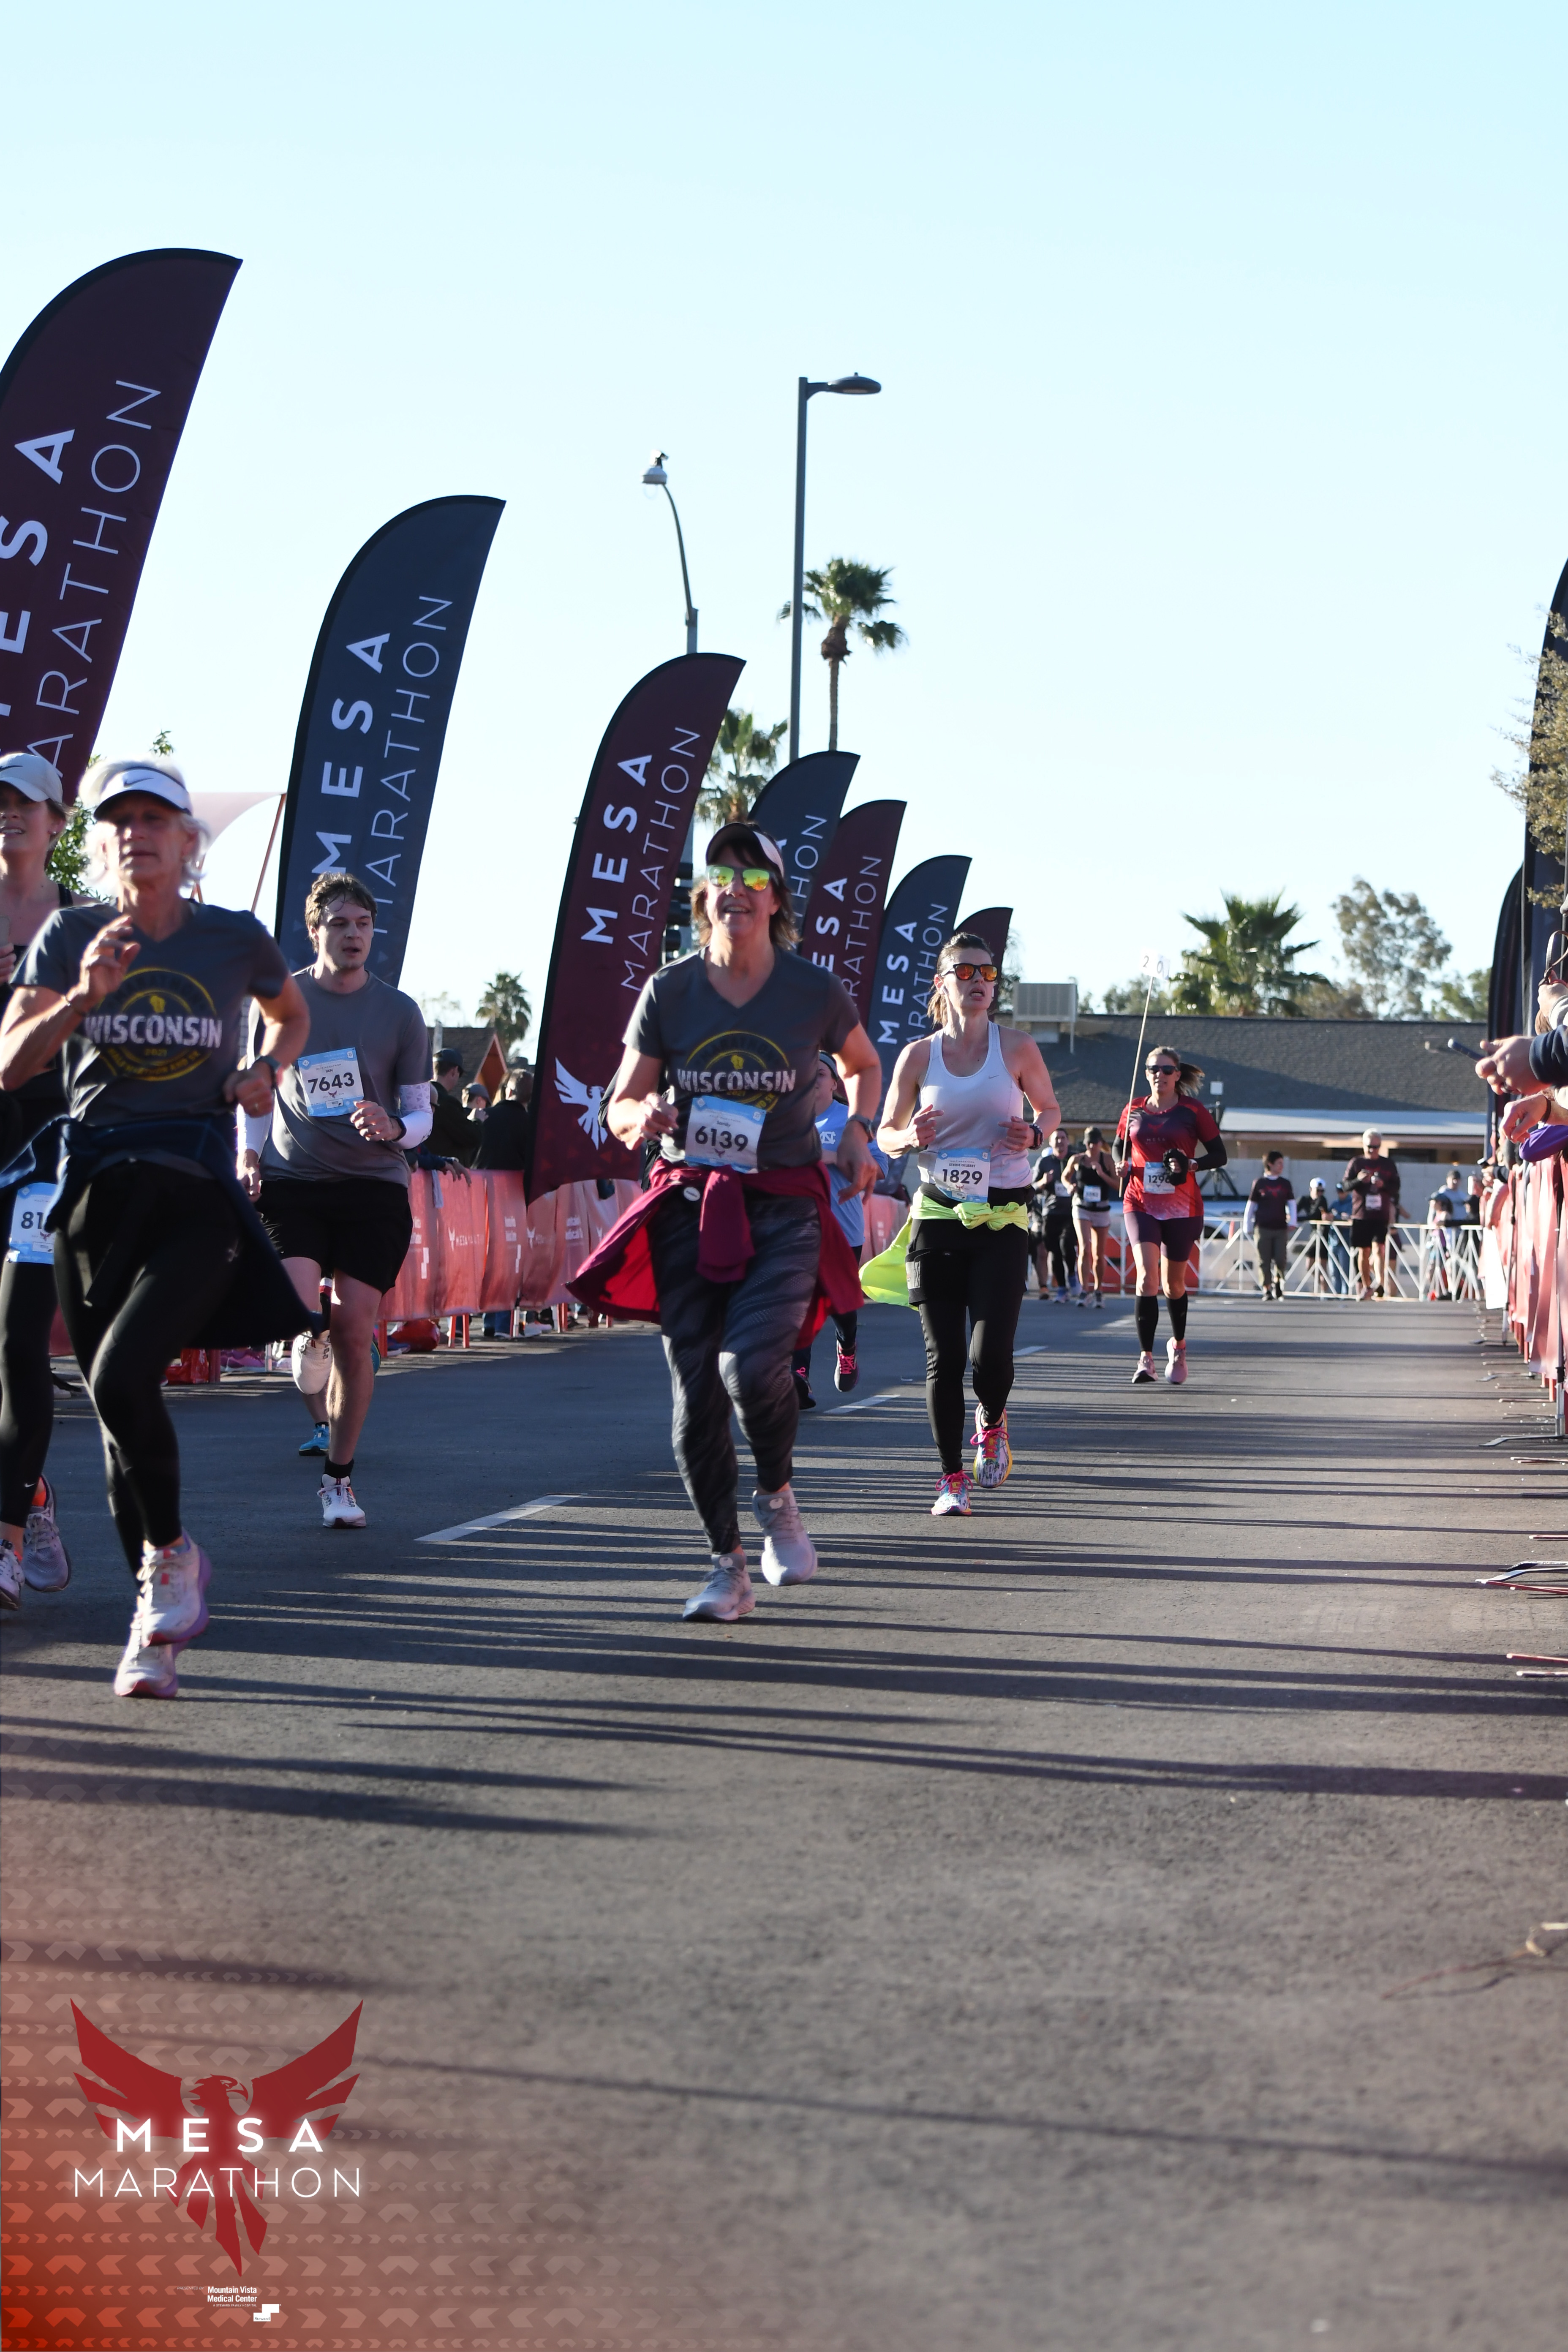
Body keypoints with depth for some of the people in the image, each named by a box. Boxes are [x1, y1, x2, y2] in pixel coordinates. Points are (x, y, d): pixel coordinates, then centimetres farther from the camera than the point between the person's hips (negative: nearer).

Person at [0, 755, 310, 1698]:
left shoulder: (236, 938, 4)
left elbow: (292, 1013, 25)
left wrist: (268, 1069, 5)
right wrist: (84, 996, -18)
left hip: (198, 1195, -2)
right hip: (94, 1193, 2)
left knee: (122, 1374, -24)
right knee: (119, 1404, 6)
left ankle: (173, 1555, 2)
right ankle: (157, 1633, 18)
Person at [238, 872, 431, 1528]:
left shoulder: (398, 1012, 2)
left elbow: (421, 1114, 6)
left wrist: (391, 1128, -17)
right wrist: (248, 1154, 2)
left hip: (374, 1184, 0)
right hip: (291, 1179, 0)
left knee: (353, 1329, -4)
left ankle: (339, 1476, 12)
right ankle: (309, 1345, 18)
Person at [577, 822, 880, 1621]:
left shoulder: (815, 992, -2)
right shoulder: (669, 992, -1)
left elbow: (864, 1066, 20)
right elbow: (621, 1107, 5)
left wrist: (857, 1133, 4)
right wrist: (643, 1119, -18)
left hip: (785, 1207, -2)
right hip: (689, 1206, 2)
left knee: (752, 1365, -23)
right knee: (694, 1389, 0)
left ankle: (777, 1497, 8)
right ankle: (727, 1567, 16)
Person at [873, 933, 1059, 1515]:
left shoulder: (1017, 1047, 1)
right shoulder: (919, 1056, 3)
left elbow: (1048, 1107, 16)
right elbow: (885, 1133, 11)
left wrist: (1034, 1135, -7)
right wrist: (910, 1138, -12)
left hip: (1003, 1216, -1)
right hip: (937, 1213, 1)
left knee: (990, 1351, -12)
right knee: (943, 1356, -1)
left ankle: (992, 1424, 22)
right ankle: (952, 1478, 12)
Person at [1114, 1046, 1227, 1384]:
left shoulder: (1192, 1110, -2)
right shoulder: (1134, 1110, 5)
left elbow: (1220, 1155, 1)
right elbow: (1119, 1148, 19)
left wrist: (1191, 1165, -17)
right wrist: (1122, 1165, -4)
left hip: (1182, 1208, -1)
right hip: (1141, 1204, 1)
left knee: (1174, 1283, 10)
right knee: (1147, 1276, -17)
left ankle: (1178, 1345, 37)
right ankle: (1146, 1359, -16)